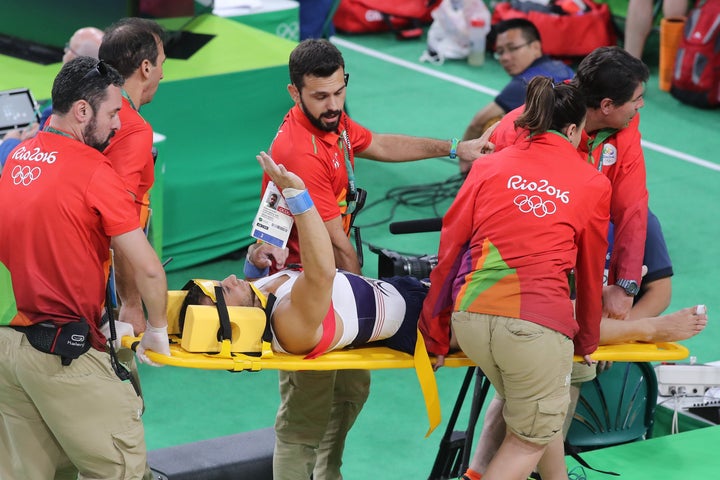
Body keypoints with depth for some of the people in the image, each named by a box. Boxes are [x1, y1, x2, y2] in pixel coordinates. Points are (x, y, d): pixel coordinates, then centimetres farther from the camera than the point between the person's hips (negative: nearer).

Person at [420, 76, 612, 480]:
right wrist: (588, 341, 33)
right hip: (537, 321, -4)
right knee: (531, 437, 15)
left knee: (545, 406, 28)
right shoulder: (593, 184, 9)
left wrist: (436, 336, 16)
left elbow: (450, 252, 10)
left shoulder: (489, 166, 13)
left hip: (470, 315, 4)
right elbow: (590, 272, 18)